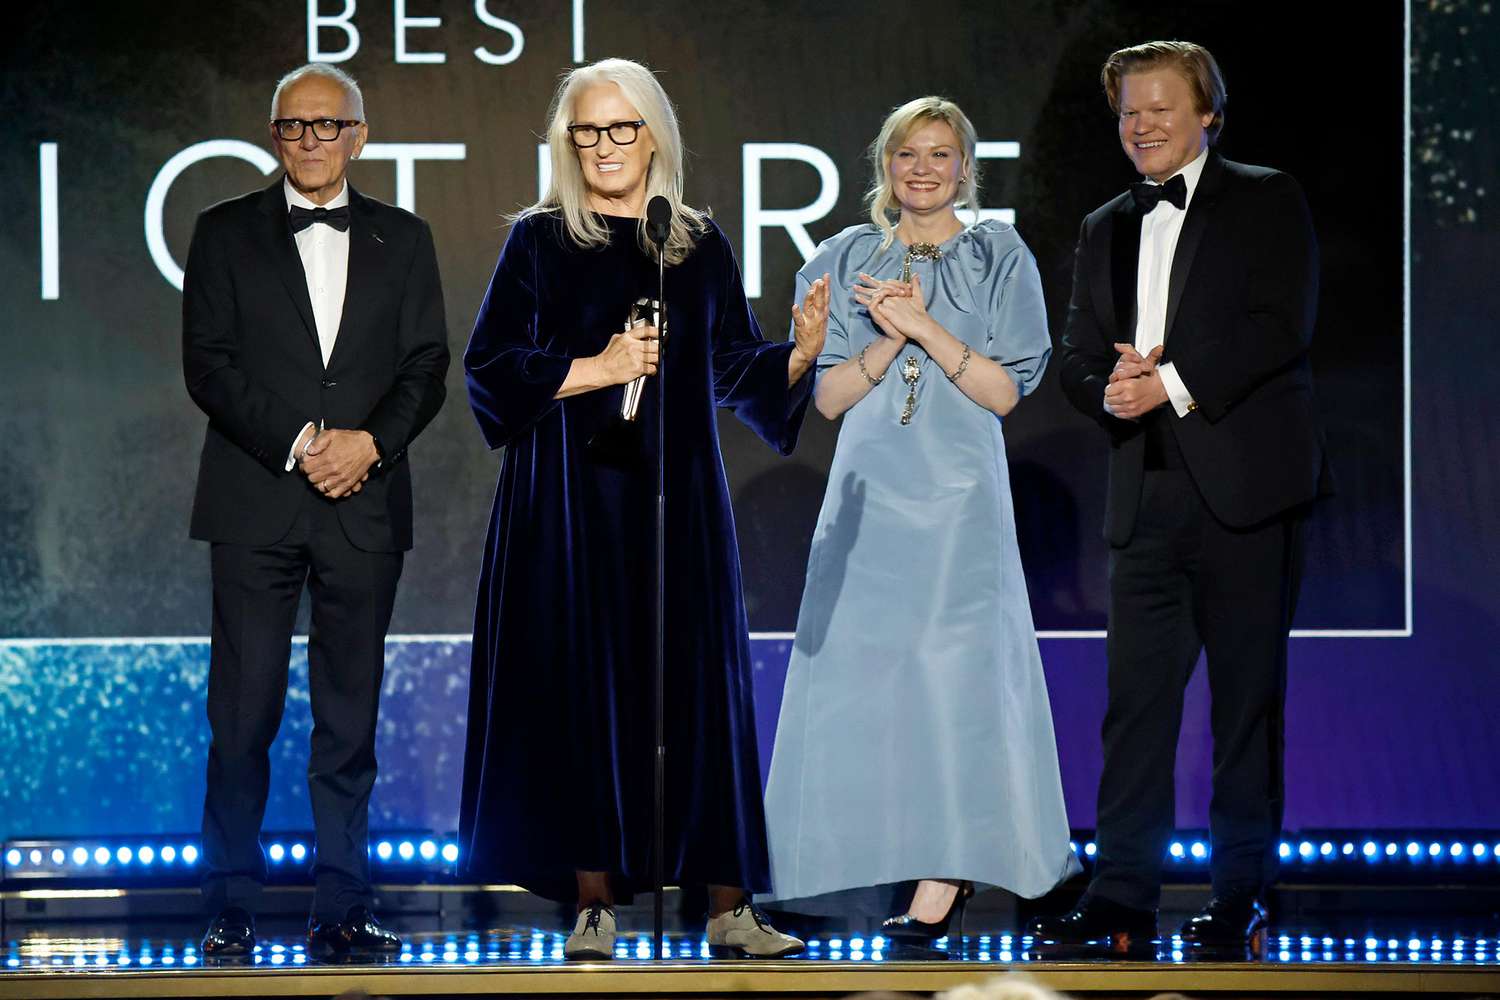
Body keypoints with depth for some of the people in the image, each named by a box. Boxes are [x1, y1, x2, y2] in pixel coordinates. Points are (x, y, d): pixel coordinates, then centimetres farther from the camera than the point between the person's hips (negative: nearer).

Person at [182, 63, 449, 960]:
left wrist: (371, 442, -11)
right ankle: (233, 909, 2)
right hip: (254, 505, -2)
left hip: (363, 507, 2)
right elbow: (208, 364, -1)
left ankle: (342, 909, 7)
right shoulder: (226, 233, 7)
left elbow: (427, 366, 7)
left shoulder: (402, 239, 12)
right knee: (244, 712, -4)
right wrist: (298, 445, -12)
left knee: (352, 715, 3)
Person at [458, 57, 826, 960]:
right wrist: (597, 368, -15)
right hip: (575, 500, -2)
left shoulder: (700, 244, 10)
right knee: (586, 690, -3)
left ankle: (729, 905, 3)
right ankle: (595, 903, 2)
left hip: (679, 499, 2)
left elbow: (735, 370, 10)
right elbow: (490, 369, -4)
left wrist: (801, 352, -9)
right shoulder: (542, 242, 2)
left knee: (700, 689, 1)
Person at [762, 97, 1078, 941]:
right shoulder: (849, 260, 10)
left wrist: (925, 326, -13)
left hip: (958, 493, -2)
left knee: (955, 666, -4)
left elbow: (1004, 391, -4)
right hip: (868, 493, 2)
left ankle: (947, 868, 1)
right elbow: (830, 396, 4)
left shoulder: (1001, 259, 4)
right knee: (855, 667, 0)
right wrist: (892, 336, -12)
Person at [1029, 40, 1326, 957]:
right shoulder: (1106, 230, 20)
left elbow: (1282, 324, -9)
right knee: (1136, 698, 0)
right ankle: (1124, 897, 1)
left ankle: (1242, 895, 7)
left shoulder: (1267, 202, 4)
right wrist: (1110, 388, -7)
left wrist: (1174, 383, -15)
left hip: (1246, 490, -5)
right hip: (1147, 495, 5)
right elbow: (1078, 357, 16)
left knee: (1249, 698, 0)